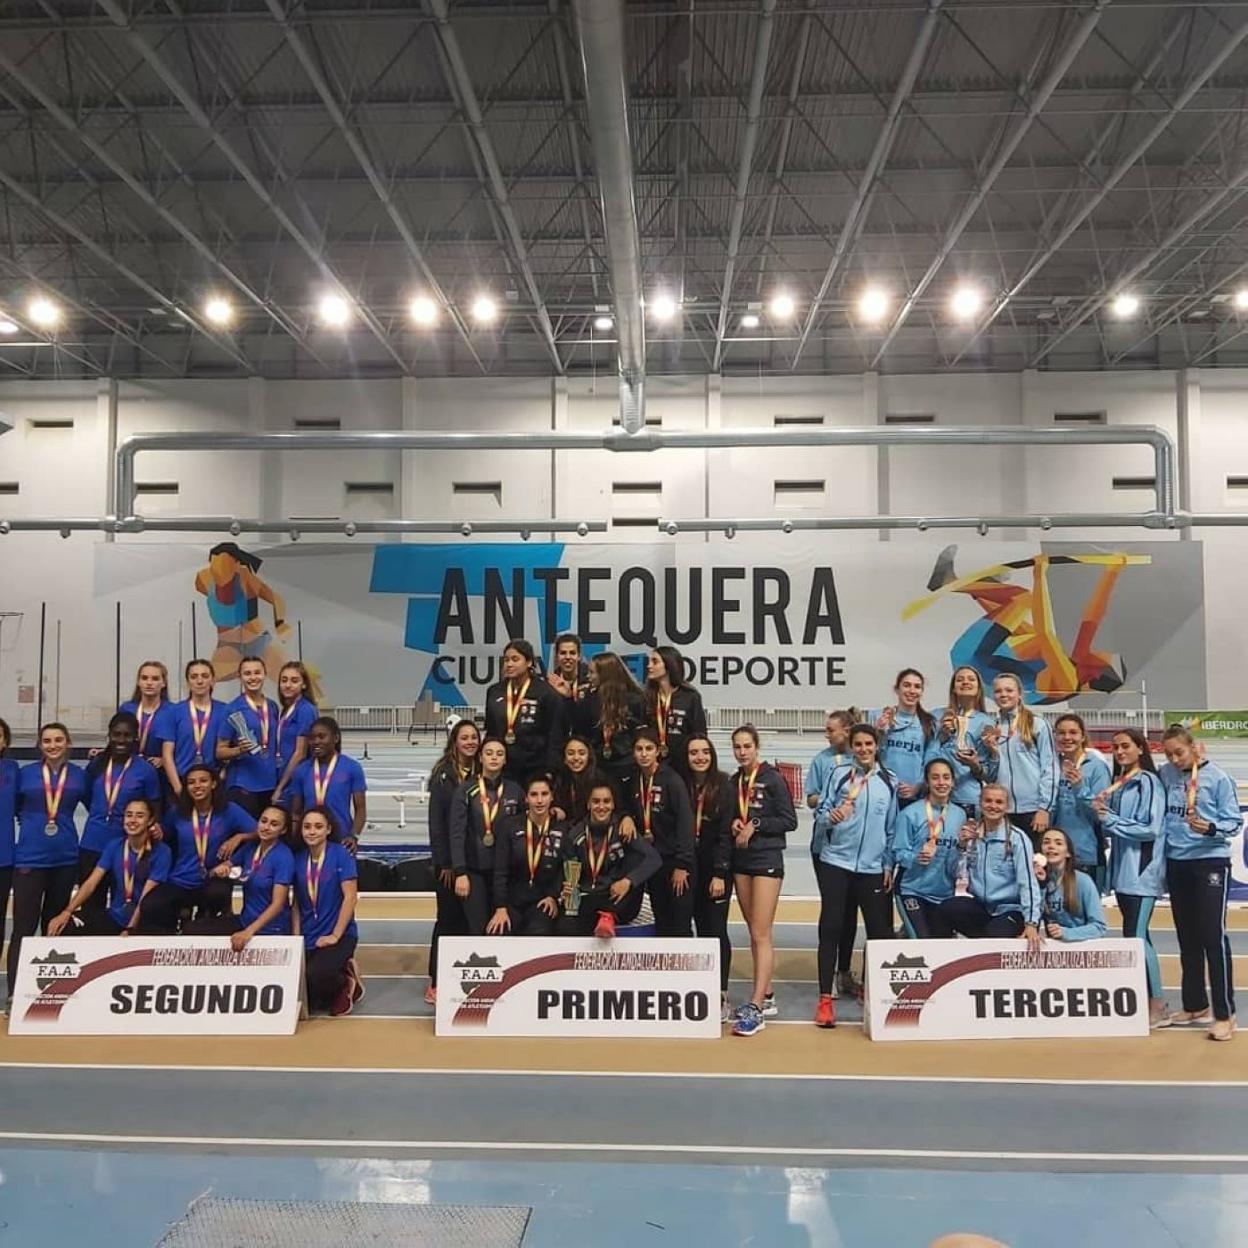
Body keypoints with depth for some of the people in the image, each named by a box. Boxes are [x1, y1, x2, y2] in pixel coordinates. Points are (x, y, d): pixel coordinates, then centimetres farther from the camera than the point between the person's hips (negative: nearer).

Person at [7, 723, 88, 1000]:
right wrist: (31, 825, 0)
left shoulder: (79, 775, 4)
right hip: (30, 857, -2)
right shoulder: (25, 773, 3)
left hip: (65, 858, 2)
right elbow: (14, 807, 10)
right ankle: (14, 991, -4)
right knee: (24, 926, -6)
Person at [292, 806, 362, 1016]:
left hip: (339, 935, -5)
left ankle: (346, 984, 4)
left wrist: (335, 935, -14)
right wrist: (295, 938, 0)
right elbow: (296, 903, 9)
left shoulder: (341, 854, -10)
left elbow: (350, 897, -12)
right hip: (307, 939, 5)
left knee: (314, 975, -30)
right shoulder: (298, 858, 4)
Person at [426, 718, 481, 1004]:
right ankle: (436, 985, 10)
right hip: (450, 860, -4)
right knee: (448, 918, 1)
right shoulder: (444, 774, -5)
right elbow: (436, 820, -7)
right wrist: (444, 862, -10)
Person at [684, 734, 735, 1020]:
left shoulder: (724, 786, -5)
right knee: (702, 929, 9)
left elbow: (725, 833, -9)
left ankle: (721, 997, 3)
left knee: (716, 929, -2)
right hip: (691, 868, 3)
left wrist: (719, 873, -13)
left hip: (717, 868, -3)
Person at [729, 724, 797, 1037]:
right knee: (755, 933, 11)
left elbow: (789, 821, -9)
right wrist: (734, 824, -3)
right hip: (741, 860, 6)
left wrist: (755, 825, -14)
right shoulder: (734, 782, 10)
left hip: (767, 859, -6)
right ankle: (766, 997, 20)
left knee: (761, 934, -9)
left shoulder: (773, 778, -7)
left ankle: (756, 1007, -11)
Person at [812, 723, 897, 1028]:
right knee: (831, 928, -2)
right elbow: (820, 812, 0)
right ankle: (825, 998, 3)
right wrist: (831, 817, -22)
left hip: (873, 867, 2)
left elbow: (892, 826, 11)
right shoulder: (839, 774, 0)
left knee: (880, 930, 5)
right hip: (835, 862, -2)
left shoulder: (889, 780, 6)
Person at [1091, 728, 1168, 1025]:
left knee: (1135, 935, -9)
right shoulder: (1117, 784, 12)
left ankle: (1158, 1005, 1)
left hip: (1142, 871, -8)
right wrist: (1100, 810, -3)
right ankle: (1145, 997, 21)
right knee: (1134, 935, 12)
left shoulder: (1148, 782, -10)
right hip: (1122, 870, 8)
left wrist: (1110, 819, -14)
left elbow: (1151, 829, -17)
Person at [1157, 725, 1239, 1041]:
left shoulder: (1217, 777, -8)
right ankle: (1195, 1005, 27)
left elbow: (1233, 821, -8)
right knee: (1187, 938, 14)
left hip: (1211, 861, -5)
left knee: (1214, 935, -8)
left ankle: (1225, 1014, 0)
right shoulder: (1165, 775, 3)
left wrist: (1210, 828, -25)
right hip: (1176, 863, 5)